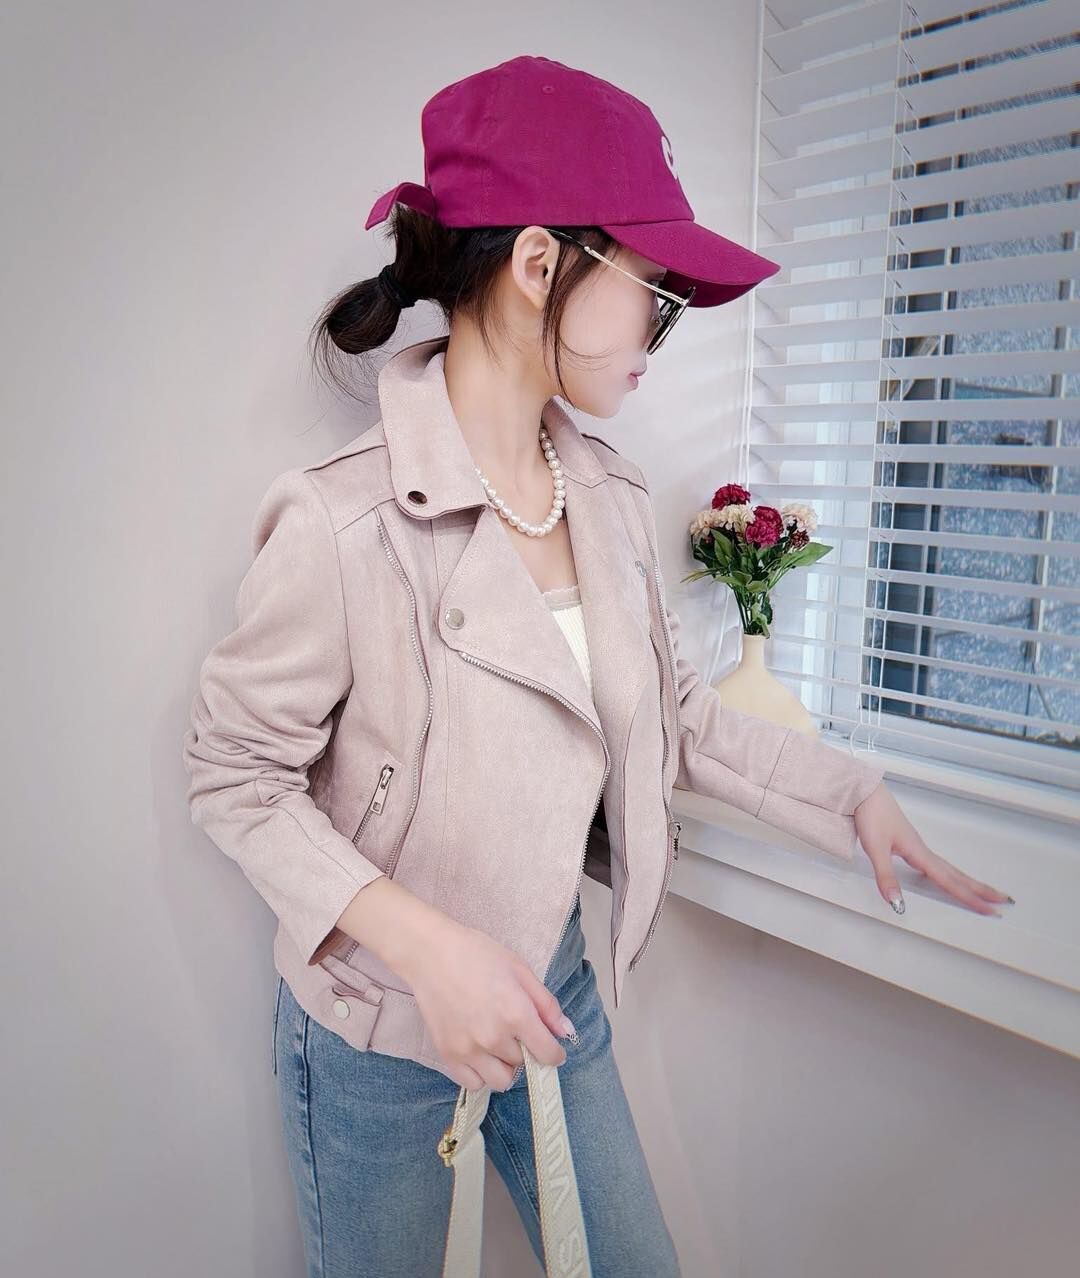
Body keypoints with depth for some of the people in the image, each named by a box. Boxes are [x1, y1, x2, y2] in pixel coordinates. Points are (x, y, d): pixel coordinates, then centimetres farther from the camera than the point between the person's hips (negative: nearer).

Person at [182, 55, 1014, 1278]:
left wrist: (853, 791, 4)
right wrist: (422, 942, -26)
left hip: (554, 991, 6)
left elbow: (672, 707, 4)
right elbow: (233, 771, -17)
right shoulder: (341, 521, -26)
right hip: (376, 1030, -5)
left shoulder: (611, 496, -6)